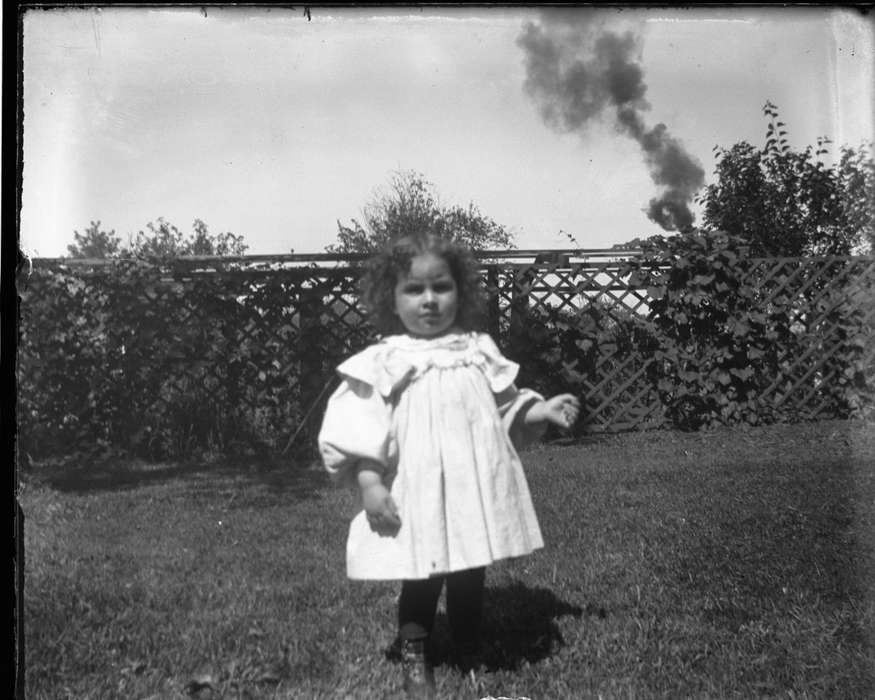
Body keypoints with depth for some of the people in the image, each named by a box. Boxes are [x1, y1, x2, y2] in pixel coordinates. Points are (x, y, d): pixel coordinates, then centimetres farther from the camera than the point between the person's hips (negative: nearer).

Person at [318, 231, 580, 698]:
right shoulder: (383, 363, -5)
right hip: (418, 495, -3)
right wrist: (369, 483, -16)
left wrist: (543, 410, 2)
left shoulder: (480, 352, 7)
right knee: (421, 582, 6)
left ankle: (470, 657, 36)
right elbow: (355, 428, -9)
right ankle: (414, 662, 28)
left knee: (471, 580, 15)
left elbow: (506, 408, 16)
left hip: (476, 491, 4)